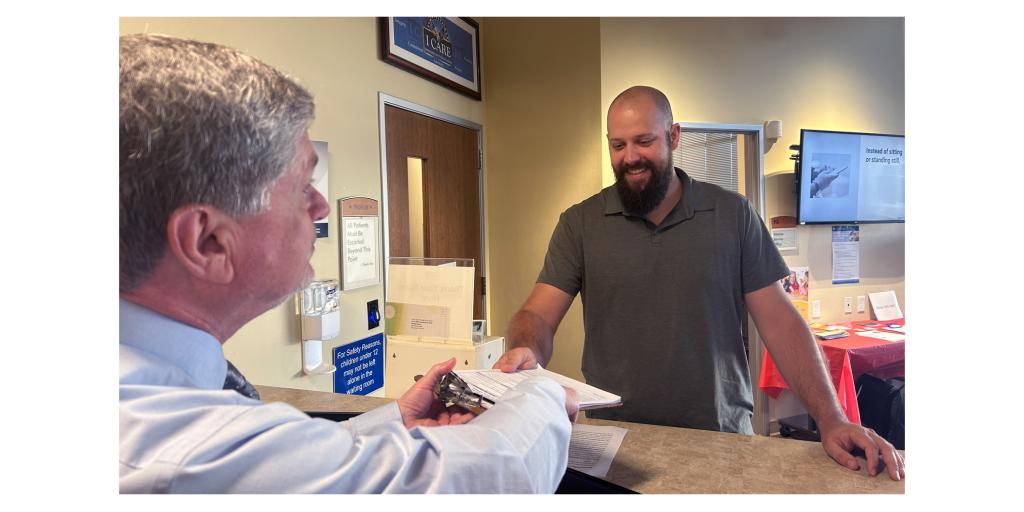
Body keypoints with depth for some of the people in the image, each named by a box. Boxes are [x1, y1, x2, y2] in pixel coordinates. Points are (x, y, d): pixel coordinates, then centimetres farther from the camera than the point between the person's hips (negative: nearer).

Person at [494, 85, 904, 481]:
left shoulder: (733, 215, -1)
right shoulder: (579, 224, -2)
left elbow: (778, 320, -2)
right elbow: (538, 316, -8)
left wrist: (831, 420, -11)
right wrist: (527, 352, -31)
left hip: (723, 436, 0)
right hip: (618, 440, 0)